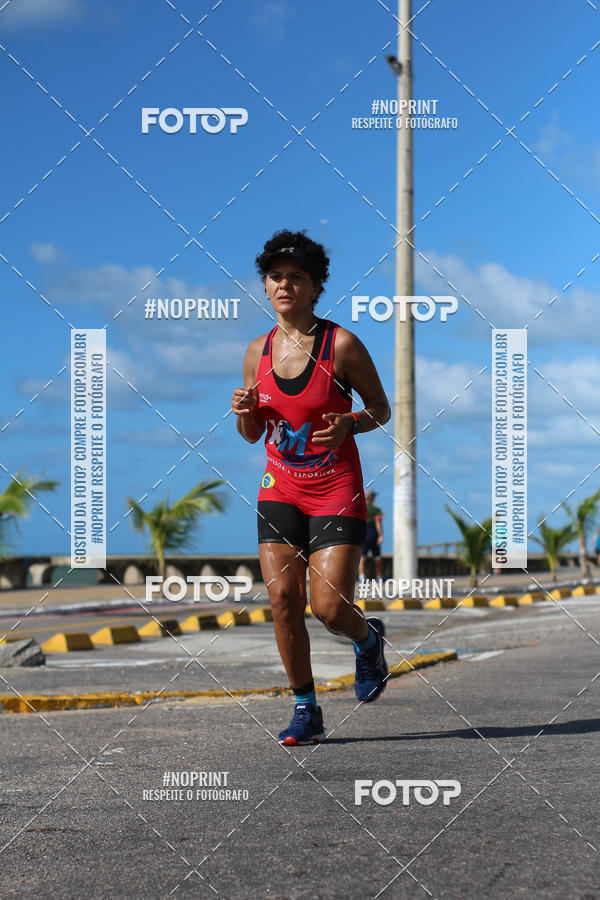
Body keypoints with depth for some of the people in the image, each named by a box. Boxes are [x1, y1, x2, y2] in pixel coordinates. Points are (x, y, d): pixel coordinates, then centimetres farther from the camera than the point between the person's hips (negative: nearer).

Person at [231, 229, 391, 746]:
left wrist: (348, 425, -20)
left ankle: (368, 638, 26)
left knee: (330, 608, -11)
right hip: (280, 489, 4)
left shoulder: (341, 345, -9)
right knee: (283, 600, -5)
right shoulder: (259, 352, 4)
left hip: (337, 490, -4)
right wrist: (243, 412, -9)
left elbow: (381, 408, 0)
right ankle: (306, 711, 9)